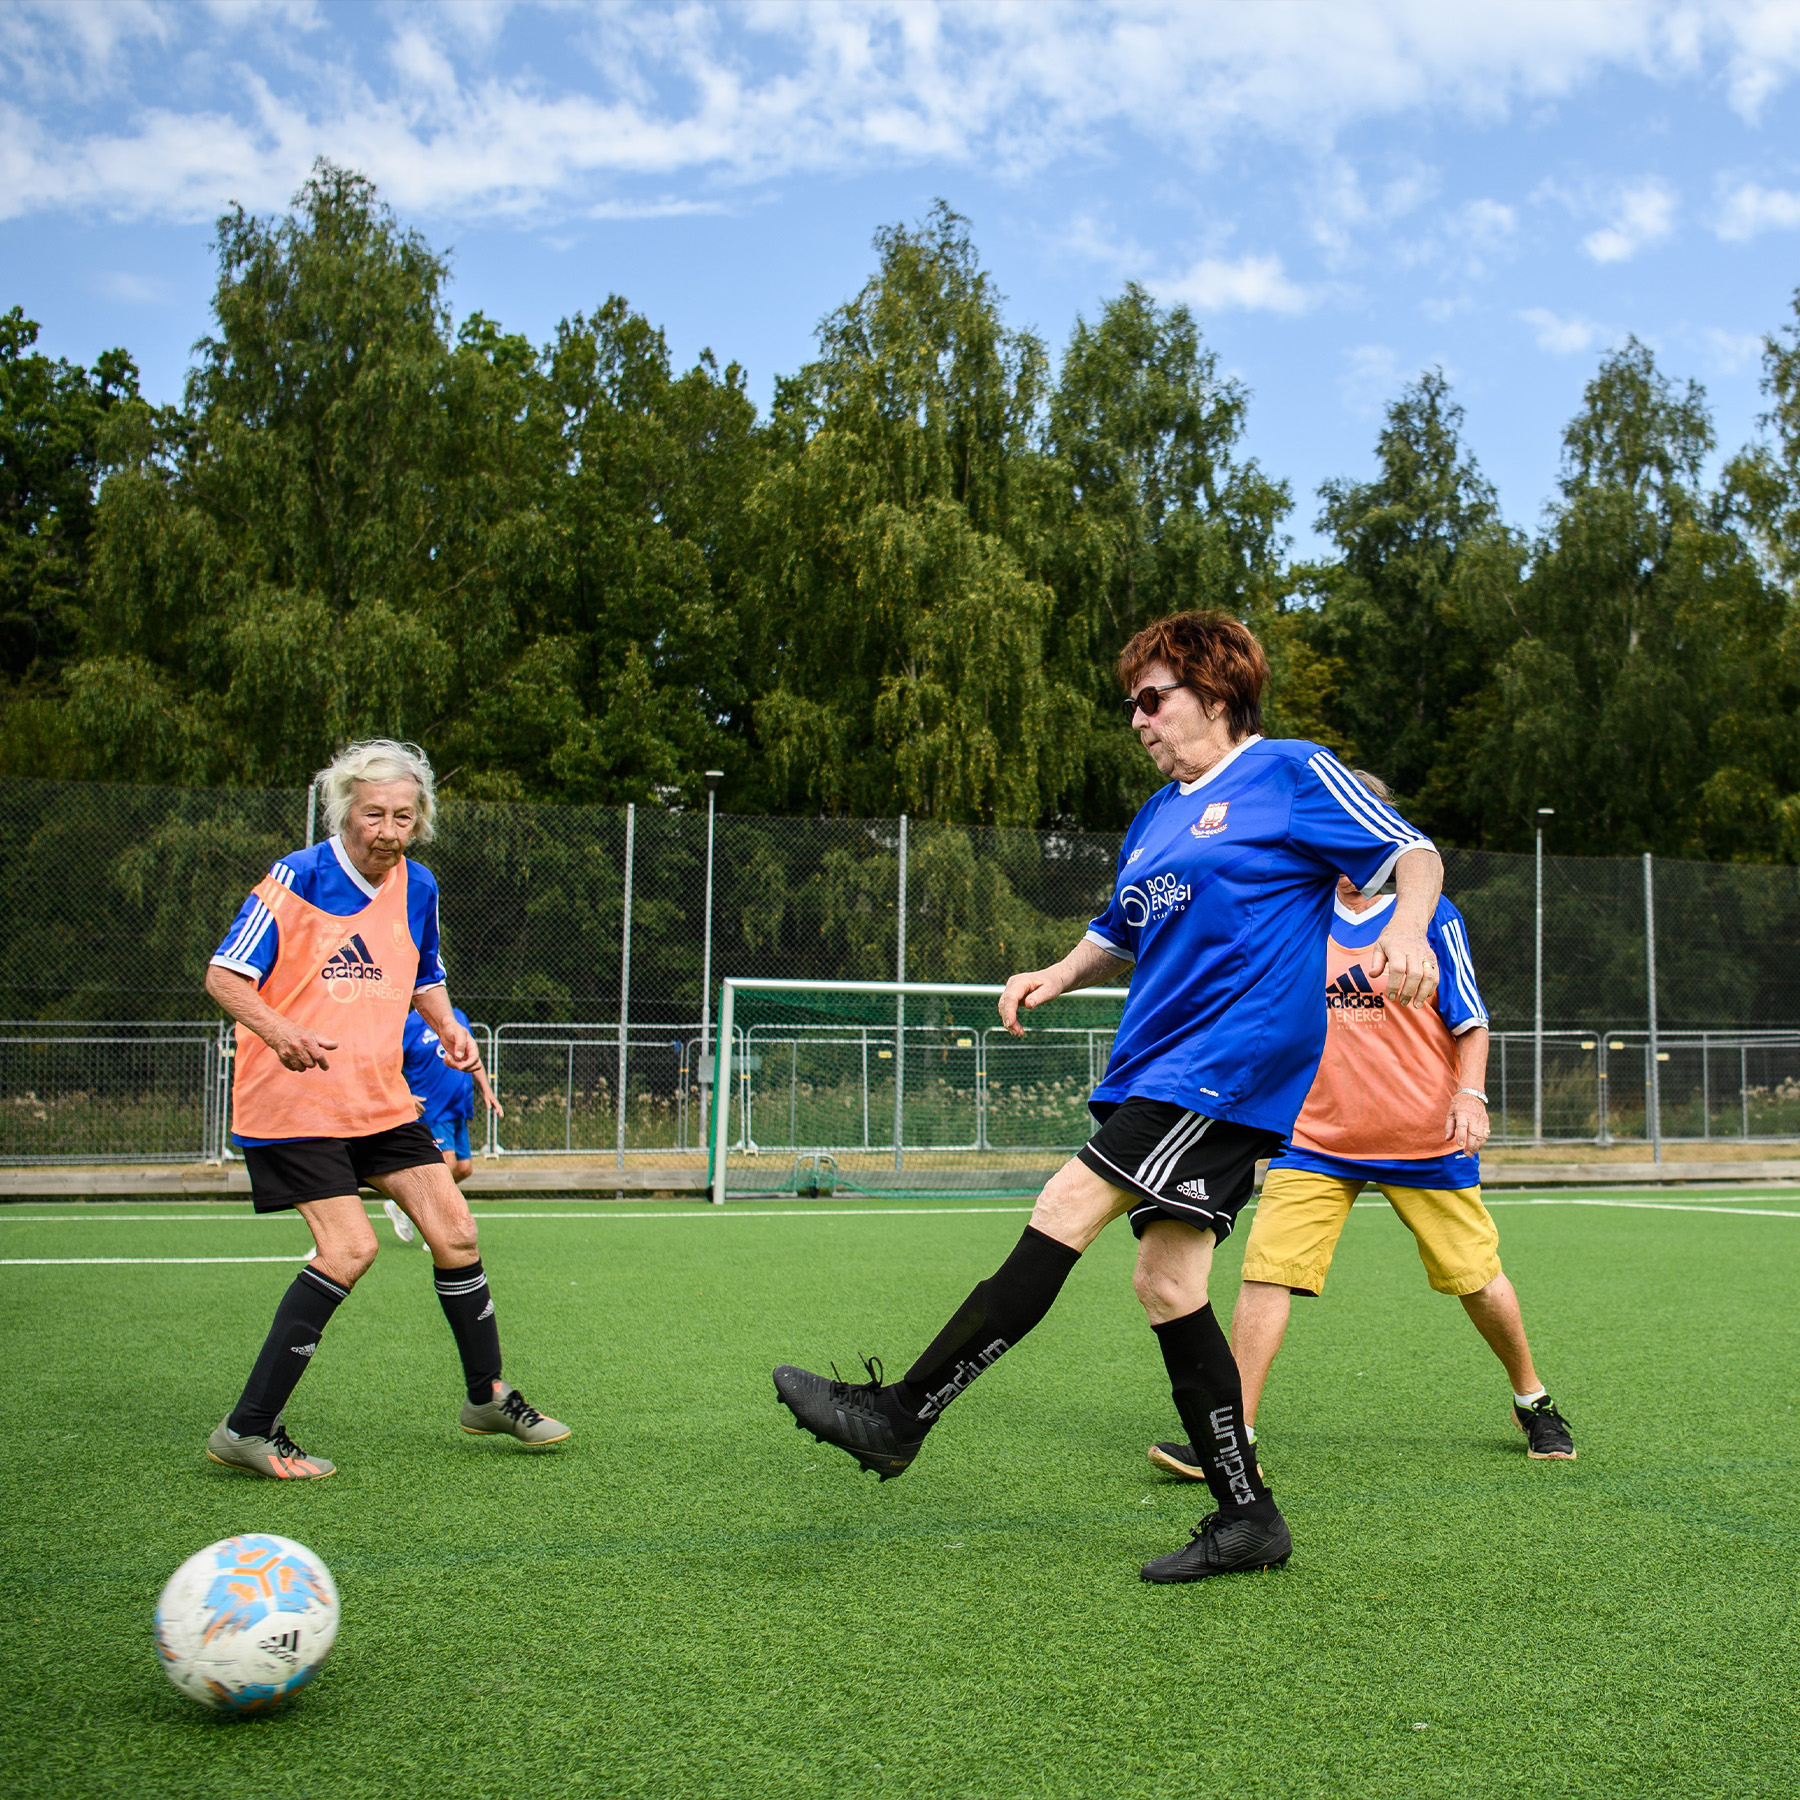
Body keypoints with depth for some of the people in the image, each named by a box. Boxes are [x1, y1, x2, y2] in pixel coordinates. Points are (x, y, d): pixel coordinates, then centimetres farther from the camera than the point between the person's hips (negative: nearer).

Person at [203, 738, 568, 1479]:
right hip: (294, 1101, -6)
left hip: (380, 1097, 6)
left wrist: (449, 1027, 2)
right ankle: (246, 1430, -6)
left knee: (455, 1231, 5)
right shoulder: (297, 878, -12)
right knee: (349, 1250, -17)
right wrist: (278, 1032, -32)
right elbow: (224, 975, -14)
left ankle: (489, 1396, 24)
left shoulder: (418, 887, 6)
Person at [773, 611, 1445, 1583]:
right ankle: (1245, 1517, 13)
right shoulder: (1155, 820, 23)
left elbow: (1414, 853, -1)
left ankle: (898, 1416, -17)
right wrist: (1056, 977, 14)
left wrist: (1406, 931, -21)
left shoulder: (1294, 772, 1)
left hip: (1232, 1058, -9)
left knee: (1068, 1205, -18)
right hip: (1158, 1067, 9)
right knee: (1167, 1282, 4)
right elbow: (1120, 936, 34)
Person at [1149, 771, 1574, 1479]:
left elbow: (1469, 1020, 2)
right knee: (1266, 1271, -13)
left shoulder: (1431, 915, 0)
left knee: (1477, 1279, 9)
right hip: (1314, 1137, 2)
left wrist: (1470, 1094, -11)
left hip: (1425, 1138, -1)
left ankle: (1533, 1401, 35)